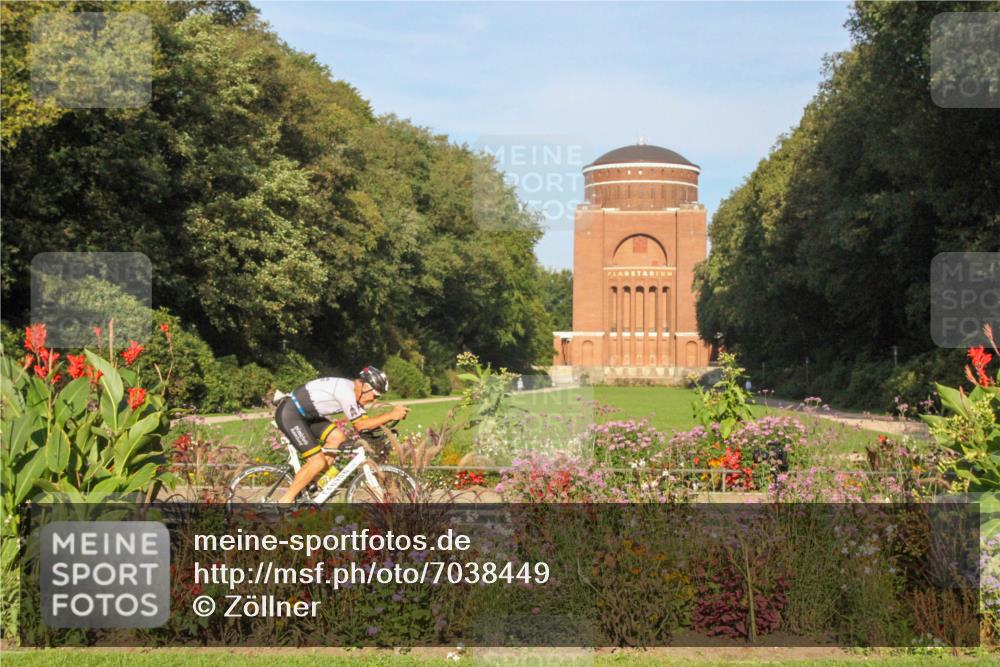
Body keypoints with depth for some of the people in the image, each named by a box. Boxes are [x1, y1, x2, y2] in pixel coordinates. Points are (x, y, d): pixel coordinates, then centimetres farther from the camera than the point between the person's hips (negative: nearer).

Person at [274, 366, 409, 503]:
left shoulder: (353, 391, 7)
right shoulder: (346, 391, -23)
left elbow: (364, 420, 5)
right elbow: (360, 425, -20)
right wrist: (390, 415, -21)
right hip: (289, 414, -10)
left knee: (339, 438, 2)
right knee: (318, 462, -14)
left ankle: (308, 484, 9)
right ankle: (285, 502, -4)